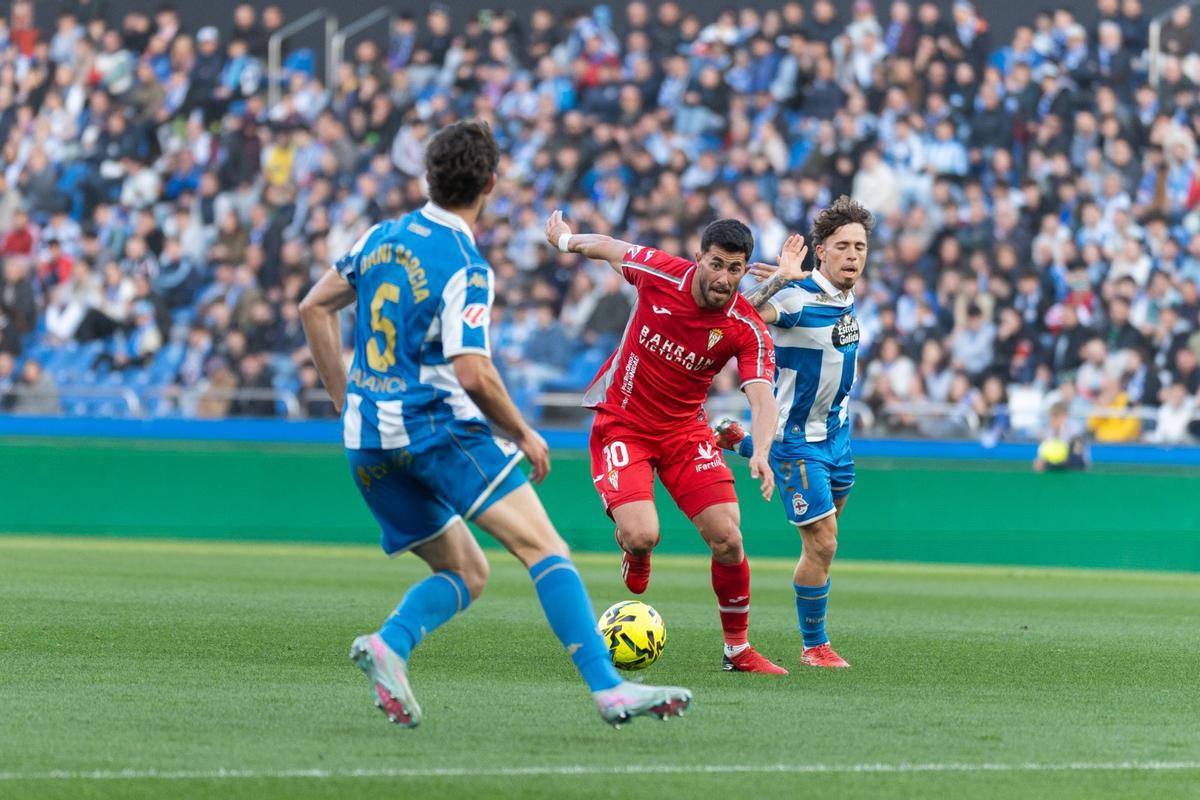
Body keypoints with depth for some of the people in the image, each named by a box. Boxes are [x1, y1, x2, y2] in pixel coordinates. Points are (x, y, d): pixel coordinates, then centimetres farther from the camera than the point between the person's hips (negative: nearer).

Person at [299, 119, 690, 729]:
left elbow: (313, 308, 20)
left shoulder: (382, 238, 10)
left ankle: (389, 645, -12)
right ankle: (608, 689, -25)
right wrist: (523, 437, -6)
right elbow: (471, 374, -21)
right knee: (544, 547, -12)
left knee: (466, 573, 16)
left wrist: (345, 400, 23)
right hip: (438, 428, -8)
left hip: (367, 444, 8)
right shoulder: (464, 268, -12)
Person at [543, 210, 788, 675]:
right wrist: (566, 239, 23)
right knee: (641, 535, -22)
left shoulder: (747, 331, -16)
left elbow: (762, 398, -27)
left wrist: (761, 452, -46)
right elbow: (607, 248, 4)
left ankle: (738, 650, 9)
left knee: (727, 538, -10)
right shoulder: (661, 274, -17)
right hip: (622, 423, -2)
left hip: (685, 429, 2)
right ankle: (636, 566, 18)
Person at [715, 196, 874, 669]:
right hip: (797, 439, -8)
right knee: (822, 543, -10)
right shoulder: (798, 296, -23)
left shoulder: (848, 296, 2)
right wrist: (780, 278, -48)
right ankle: (814, 647, 7)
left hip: (834, 431, 8)